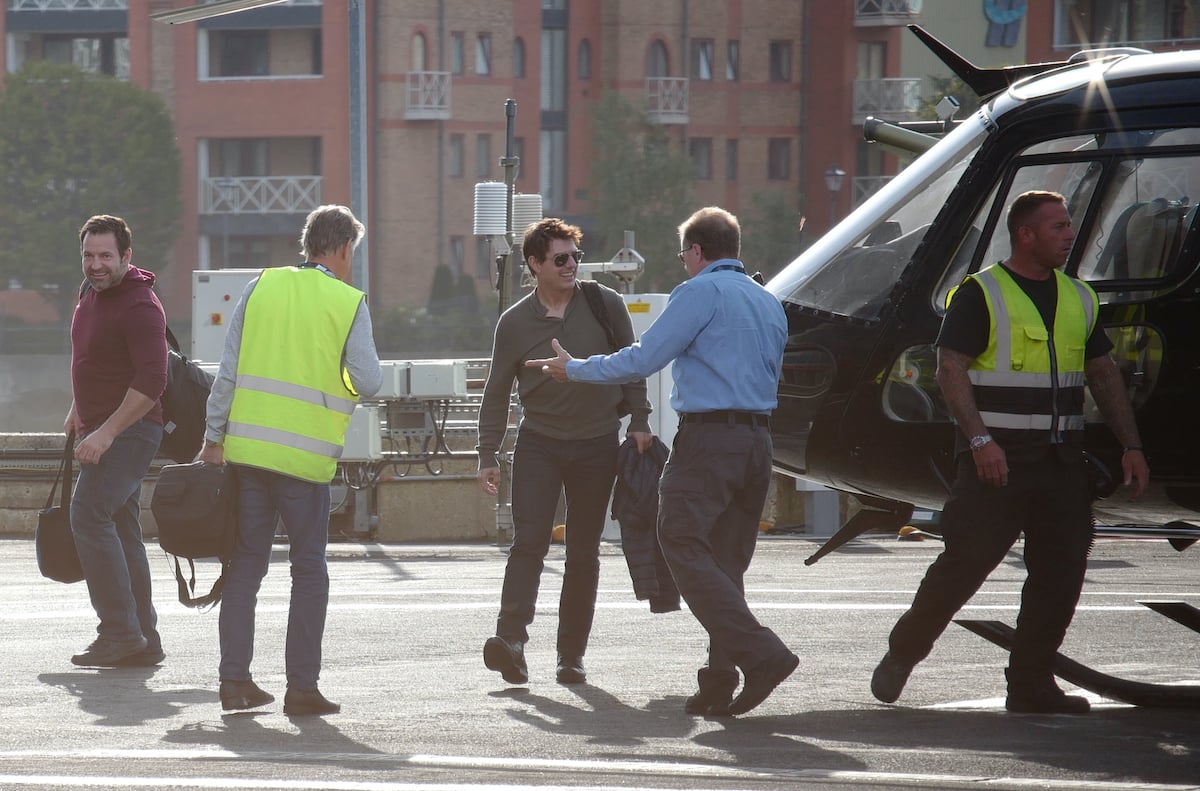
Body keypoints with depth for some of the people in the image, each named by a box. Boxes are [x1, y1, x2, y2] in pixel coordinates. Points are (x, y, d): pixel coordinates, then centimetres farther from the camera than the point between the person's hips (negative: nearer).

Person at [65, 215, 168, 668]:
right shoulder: (90, 292, 11)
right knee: (121, 529, 10)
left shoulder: (139, 307, -19)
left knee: (89, 514, -21)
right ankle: (144, 641, 14)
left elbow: (152, 381, -24)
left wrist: (106, 433, -26)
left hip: (130, 429, -10)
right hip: (101, 430, 10)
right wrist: (78, 409, 23)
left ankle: (120, 632, -23)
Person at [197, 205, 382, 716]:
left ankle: (235, 678, 7)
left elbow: (228, 370, 3)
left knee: (246, 563, 10)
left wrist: (215, 438, 8)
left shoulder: (262, 287, 5)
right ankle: (301, 687, 3)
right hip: (306, 457, -3)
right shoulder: (348, 303, -4)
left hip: (246, 447, 3)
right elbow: (368, 381, -7)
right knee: (309, 571, 6)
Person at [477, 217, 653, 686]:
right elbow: (497, 393, 6)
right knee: (528, 542, -15)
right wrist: (488, 457, 2)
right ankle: (511, 639, -24)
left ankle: (571, 657, 10)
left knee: (583, 552, 5)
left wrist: (638, 422, 1)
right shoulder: (515, 323, 1)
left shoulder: (605, 305, 0)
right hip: (538, 444, -1)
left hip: (597, 444, 1)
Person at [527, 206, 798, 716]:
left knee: (685, 550, -9)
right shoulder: (769, 305, 20)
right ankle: (720, 682, 3)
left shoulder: (700, 293, -5)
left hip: (708, 439, -8)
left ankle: (760, 654, -22)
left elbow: (642, 359, -7)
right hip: (757, 441, 8)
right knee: (726, 560, 10)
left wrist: (574, 369, 5)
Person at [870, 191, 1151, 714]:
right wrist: (980, 440, -20)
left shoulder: (1079, 299, 15)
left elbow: (1104, 374, 20)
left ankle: (1031, 684, 9)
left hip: (1061, 459, 6)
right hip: (996, 458, -6)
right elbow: (950, 367, -10)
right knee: (966, 562, -7)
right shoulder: (981, 294, -4)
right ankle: (902, 655, 11)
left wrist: (1130, 445, 12)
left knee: (1061, 573, 1)